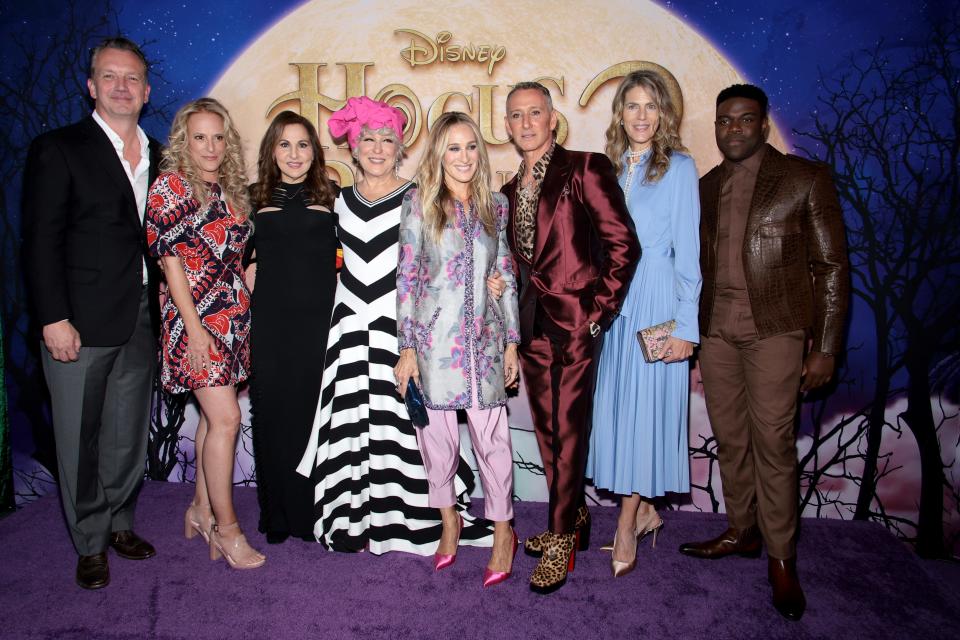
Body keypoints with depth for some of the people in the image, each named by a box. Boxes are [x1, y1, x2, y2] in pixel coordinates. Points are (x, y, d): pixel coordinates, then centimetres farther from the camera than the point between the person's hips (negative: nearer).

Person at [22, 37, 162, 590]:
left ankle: (120, 523, 32)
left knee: (128, 434, 13)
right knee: (80, 438, 6)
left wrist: (161, 310, 6)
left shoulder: (158, 157, 11)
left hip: (141, 321, 4)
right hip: (80, 321, -4)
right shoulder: (59, 149, -2)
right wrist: (54, 320, -14)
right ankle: (91, 544, 21)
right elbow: (41, 242, -7)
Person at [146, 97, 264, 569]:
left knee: (214, 415, 11)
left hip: (234, 317, 6)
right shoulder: (171, 185, -5)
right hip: (197, 318, -6)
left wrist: (246, 310, 12)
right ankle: (225, 527, 4)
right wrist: (193, 327, -14)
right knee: (225, 418, -9)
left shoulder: (230, 189, 13)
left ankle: (202, 509, 25)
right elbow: (169, 258, -10)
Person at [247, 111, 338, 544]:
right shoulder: (255, 198, 12)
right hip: (270, 324, 1)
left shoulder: (332, 196, 9)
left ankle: (316, 513, 17)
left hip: (320, 321, -1)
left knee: (317, 412, 2)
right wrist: (249, 272, 2)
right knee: (273, 415, 5)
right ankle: (278, 514, 20)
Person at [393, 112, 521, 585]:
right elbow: (406, 277, -2)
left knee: (491, 434, 2)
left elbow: (506, 275, 11)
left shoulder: (496, 205, 8)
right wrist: (407, 347, -5)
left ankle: (503, 529, 20)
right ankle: (449, 519, 30)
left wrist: (511, 341, 8)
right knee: (437, 432, 8)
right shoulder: (419, 202, 0)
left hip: (485, 336, 2)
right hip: (434, 337, -1)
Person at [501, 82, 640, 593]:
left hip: (574, 320, -6)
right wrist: (511, 312, 7)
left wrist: (601, 309, -12)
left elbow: (623, 242, -10)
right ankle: (573, 517, 31)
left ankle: (561, 540, 13)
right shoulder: (510, 191, 15)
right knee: (547, 429, 13)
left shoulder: (585, 169, -5)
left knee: (569, 430, -1)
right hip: (531, 323, 7)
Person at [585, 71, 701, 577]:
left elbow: (687, 249, -5)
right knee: (614, 403, 6)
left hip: (657, 302, -5)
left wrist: (685, 325, -10)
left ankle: (627, 525, 10)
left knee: (646, 404, -2)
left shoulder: (679, 167, -1)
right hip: (612, 301, 5)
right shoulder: (609, 168, 12)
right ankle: (644, 510, 23)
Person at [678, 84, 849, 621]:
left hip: (775, 330, -4)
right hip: (716, 331, 4)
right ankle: (742, 532, 27)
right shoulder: (705, 188, 12)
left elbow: (832, 266, -2)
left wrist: (826, 347, -6)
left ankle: (781, 558, 11)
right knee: (730, 440, 10)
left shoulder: (805, 178, -1)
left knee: (772, 443, -4)